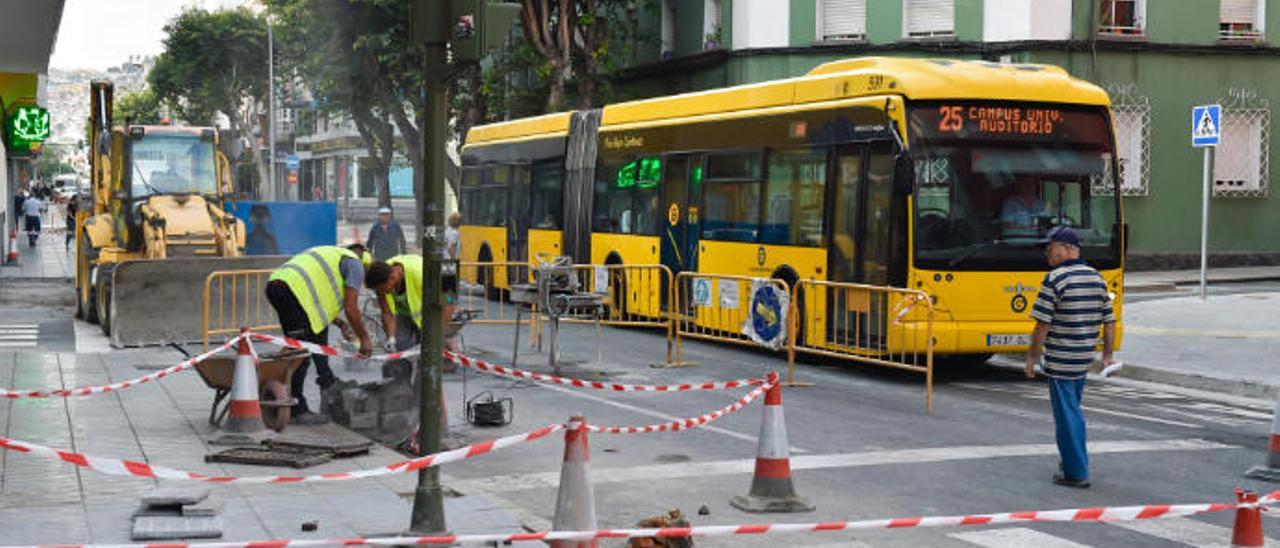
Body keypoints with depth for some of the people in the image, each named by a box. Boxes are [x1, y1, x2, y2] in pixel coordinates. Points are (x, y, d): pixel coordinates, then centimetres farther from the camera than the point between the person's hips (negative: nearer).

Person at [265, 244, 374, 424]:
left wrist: (340, 324, 29)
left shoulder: (334, 254, 33)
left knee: (319, 328, 26)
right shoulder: (355, 264, 8)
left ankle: (326, 379, 31)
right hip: (292, 290, -9)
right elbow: (351, 308, 0)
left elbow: (320, 301, 34)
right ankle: (296, 410, -4)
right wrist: (364, 339, 10)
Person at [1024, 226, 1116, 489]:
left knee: (1066, 415, 0)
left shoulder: (1055, 279, -15)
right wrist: (1107, 355, 19)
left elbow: (1043, 324, -16)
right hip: (1084, 359, 7)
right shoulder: (1097, 278, 7)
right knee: (1073, 410, 22)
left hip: (1060, 361, -7)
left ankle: (1076, 473, 3)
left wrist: (1032, 356, -6)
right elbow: (1109, 321, 10)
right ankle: (1076, 460, 31)